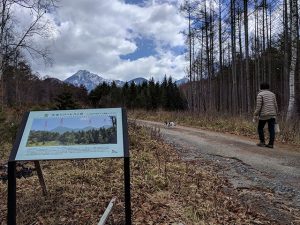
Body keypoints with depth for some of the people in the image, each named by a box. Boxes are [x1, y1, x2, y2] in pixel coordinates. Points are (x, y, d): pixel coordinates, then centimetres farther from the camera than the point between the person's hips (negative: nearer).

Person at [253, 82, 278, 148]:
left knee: (260, 128, 9)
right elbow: (275, 105, 10)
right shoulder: (272, 94, 12)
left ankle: (262, 142, 6)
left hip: (264, 115, -5)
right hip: (272, 115, 5)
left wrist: (255, 115, -8)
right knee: (271, 129, 3)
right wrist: (276, 114, 18)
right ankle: (271, 144, 1)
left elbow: (258, 106, -12)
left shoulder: (260, 94, -4)